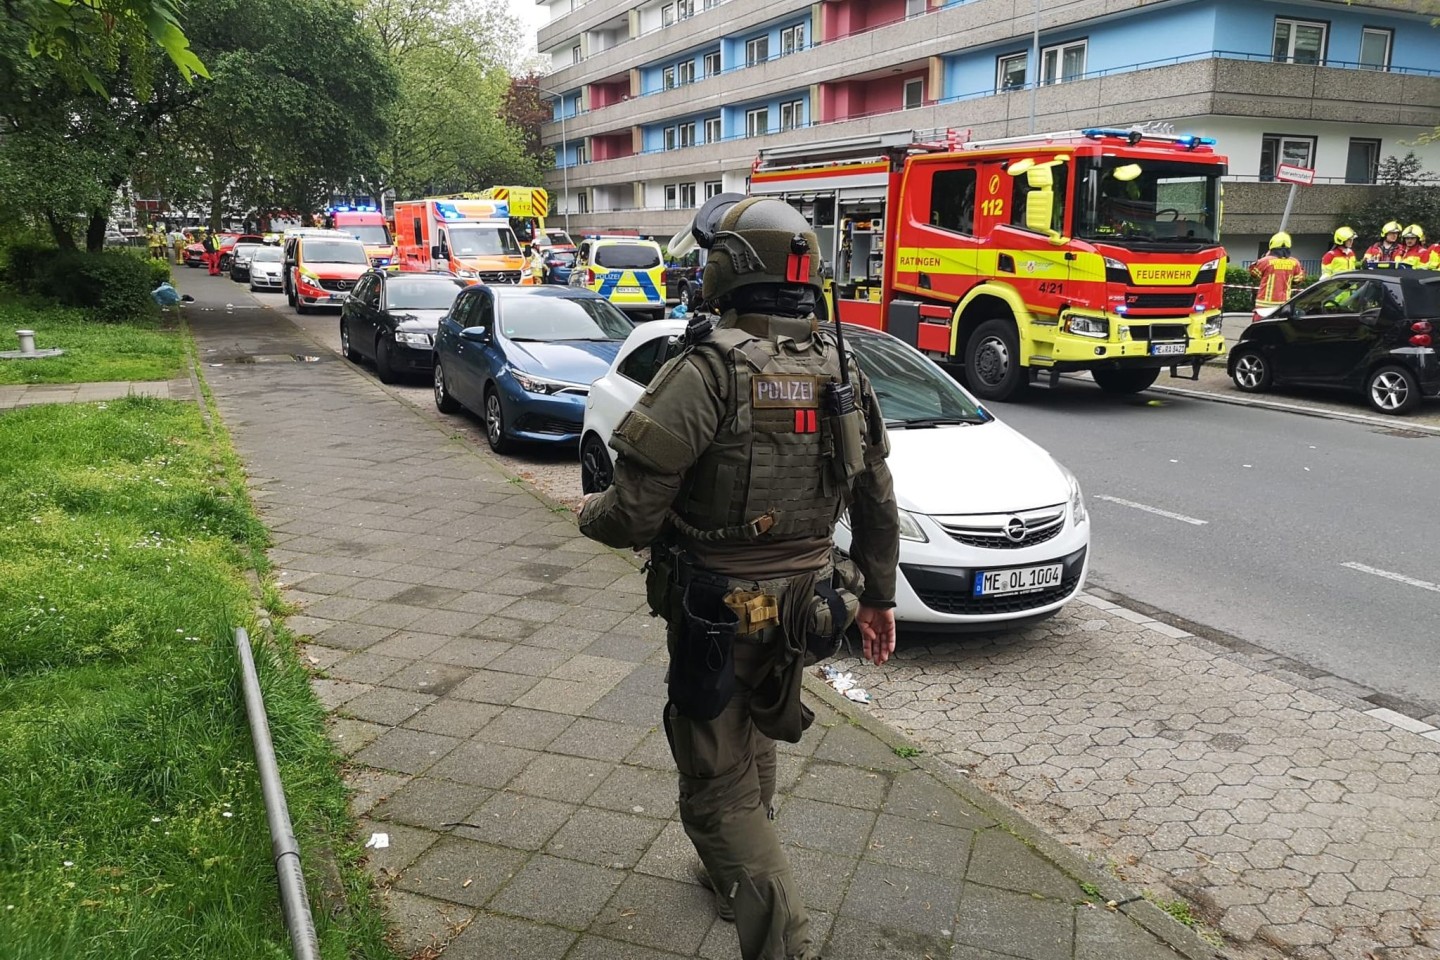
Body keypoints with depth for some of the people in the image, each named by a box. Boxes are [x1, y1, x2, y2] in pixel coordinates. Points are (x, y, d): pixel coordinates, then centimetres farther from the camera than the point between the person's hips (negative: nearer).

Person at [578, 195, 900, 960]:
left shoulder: (708, 372, -21)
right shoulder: (841, 372, 1)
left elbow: (634, 515, -22)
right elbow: (878, 504, 8)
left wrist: (591, 514, 0)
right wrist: (879, 594, 20)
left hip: (718, 611, -7)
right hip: (799, 608, 7)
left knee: (718, 782, 7)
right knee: (754, 744, 29)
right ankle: (737, 876, 49)